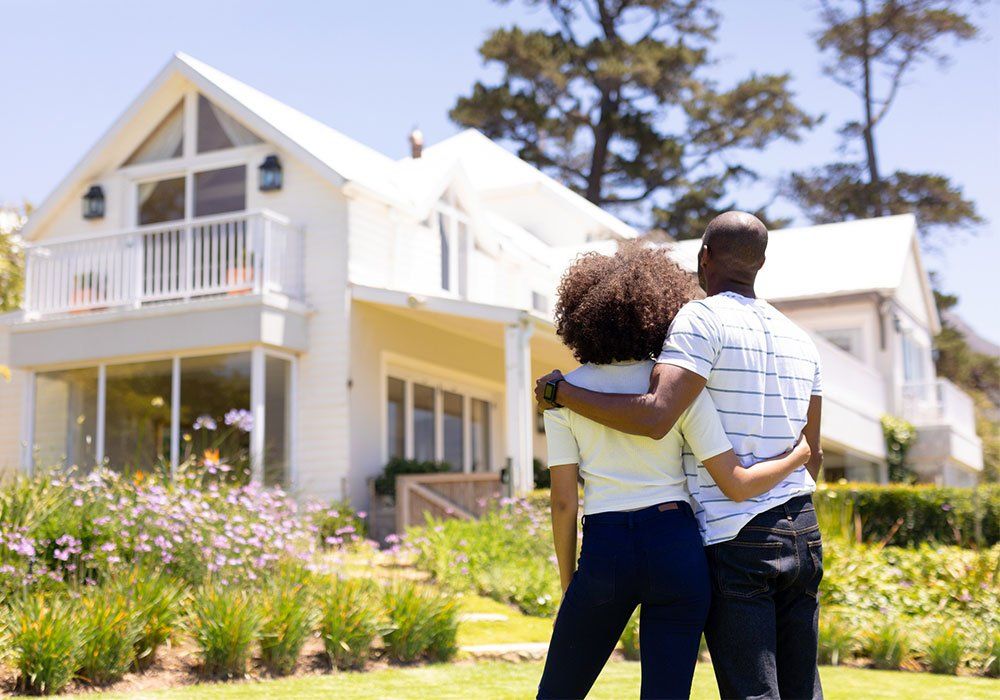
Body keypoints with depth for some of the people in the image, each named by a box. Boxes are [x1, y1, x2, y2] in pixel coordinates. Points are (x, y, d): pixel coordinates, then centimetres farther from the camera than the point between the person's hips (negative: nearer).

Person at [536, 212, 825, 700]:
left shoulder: (703, 319, -9)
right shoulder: (799, 339, 15)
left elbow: (656, 417, -24)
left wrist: (559, 389, -12)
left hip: (735, 541, -7)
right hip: (802, 532, 7)